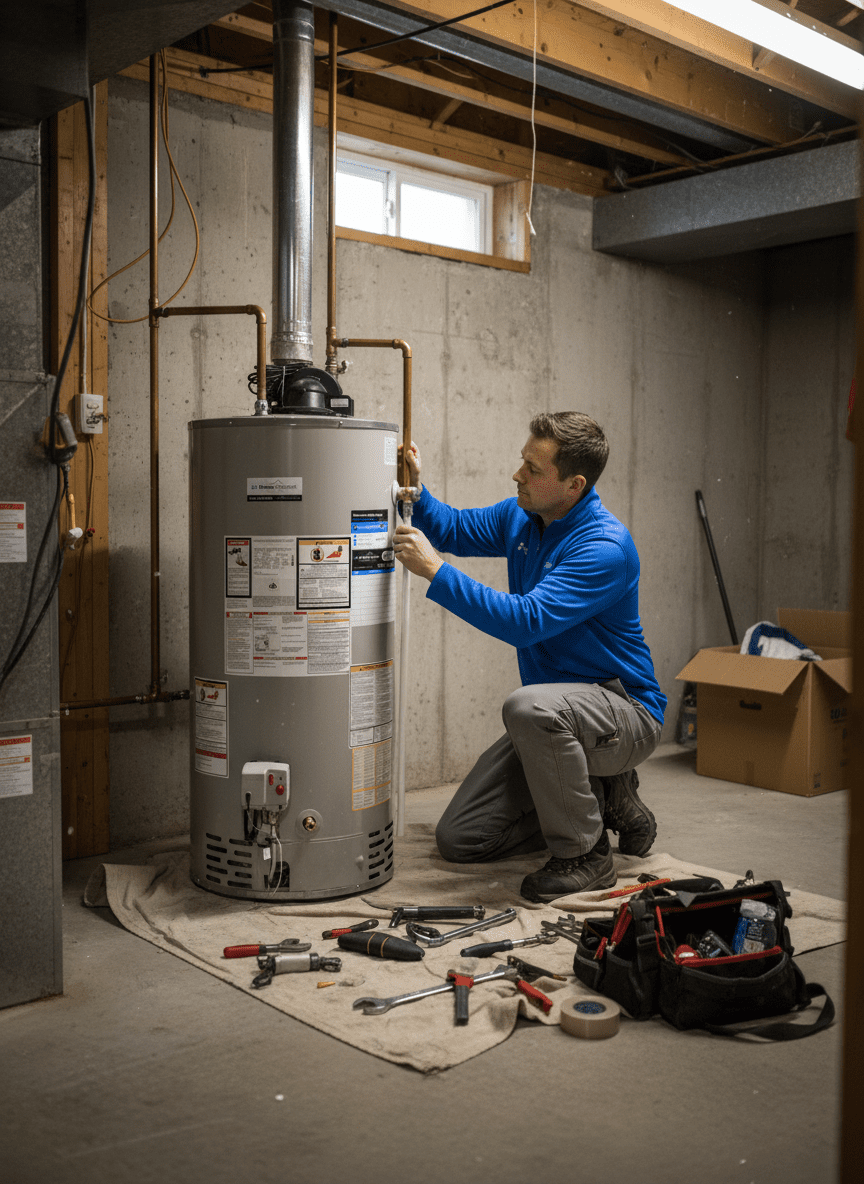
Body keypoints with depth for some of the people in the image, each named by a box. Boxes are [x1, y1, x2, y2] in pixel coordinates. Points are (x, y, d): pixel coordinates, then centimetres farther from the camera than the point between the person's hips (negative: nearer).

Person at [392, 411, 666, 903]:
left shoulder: (605, 547, -24)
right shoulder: (521, 517, 2)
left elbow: (527, 621, -33)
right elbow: (455, 530, 17)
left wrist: (434, 571, -31)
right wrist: (416, 491, -4)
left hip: (626, 712, -8)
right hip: (554, 723, 8)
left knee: (529, 706, -40)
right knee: (459, 839, 2)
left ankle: (586, 854, -17)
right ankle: (602, 799, 17)